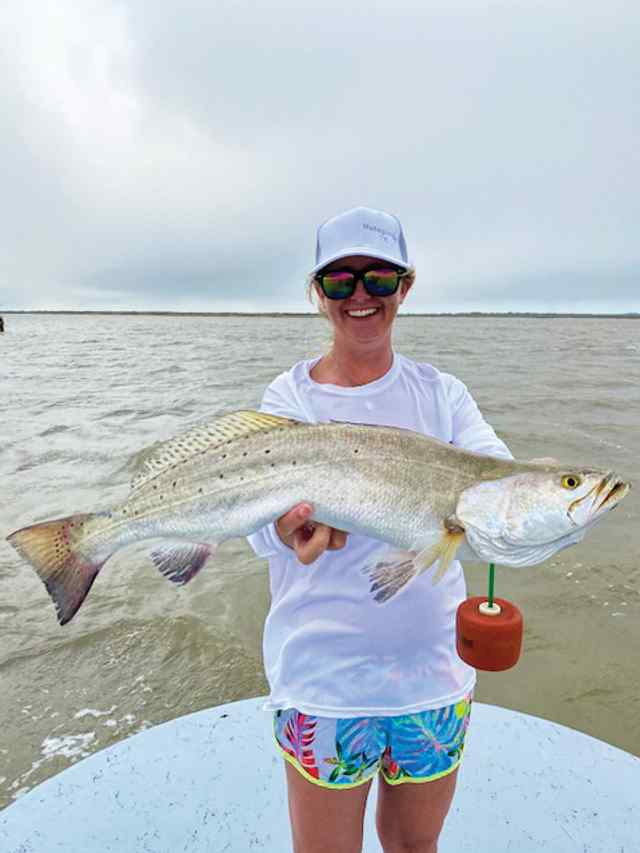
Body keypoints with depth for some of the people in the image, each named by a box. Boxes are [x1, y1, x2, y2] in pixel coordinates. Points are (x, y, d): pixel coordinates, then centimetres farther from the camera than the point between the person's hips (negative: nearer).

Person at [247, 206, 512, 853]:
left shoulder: (440, 392, -1)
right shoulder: (288, 397, -8)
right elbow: (260, 523, -18)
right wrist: (291, 530, -41)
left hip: (435, 664, 3)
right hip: (323, 672, -2)